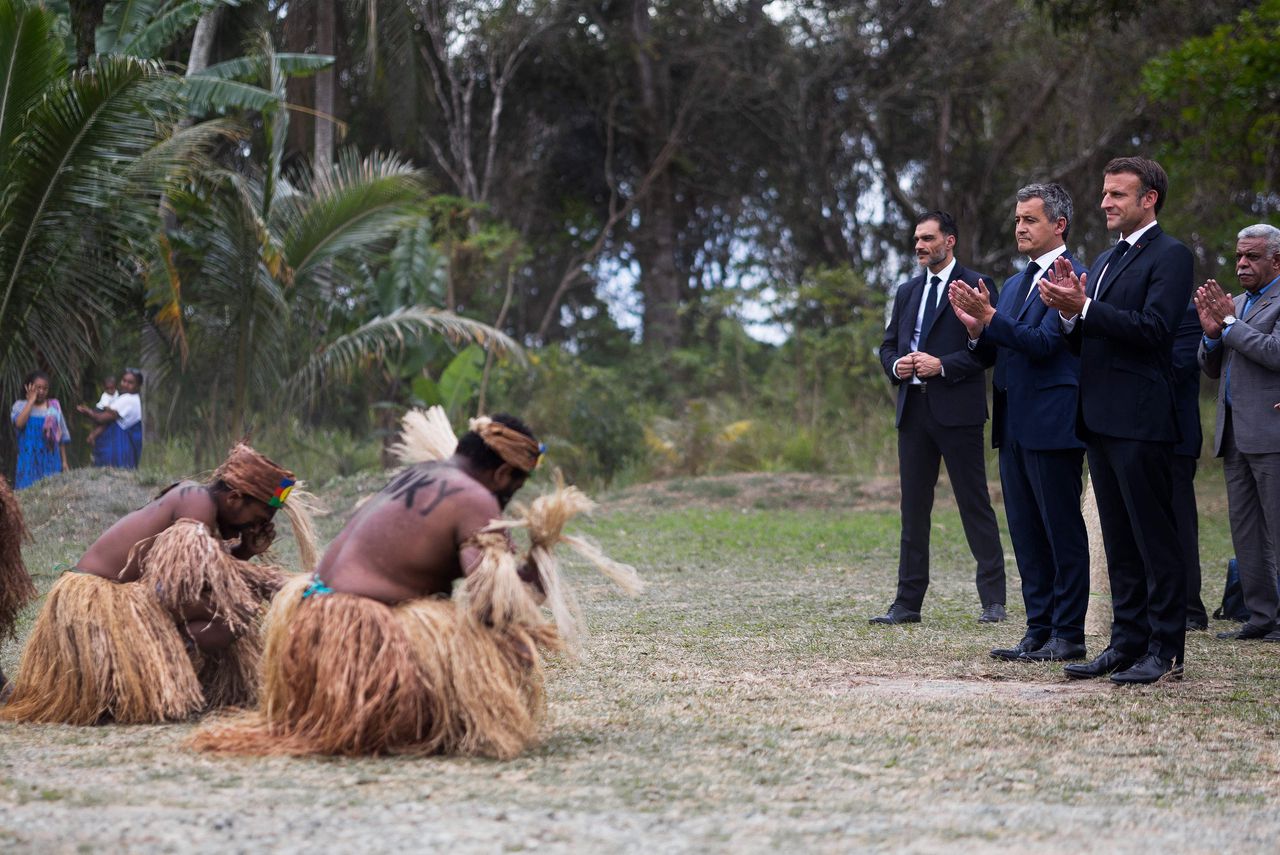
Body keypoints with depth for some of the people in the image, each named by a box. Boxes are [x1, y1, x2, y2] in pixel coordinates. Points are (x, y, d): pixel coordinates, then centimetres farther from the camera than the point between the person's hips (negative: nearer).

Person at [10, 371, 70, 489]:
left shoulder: (54, 406, 7)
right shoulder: (20, 406, 1)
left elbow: (62, 436, 10)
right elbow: (19, 423, -21)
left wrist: (64, 461, 8)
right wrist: (31, 400, -13)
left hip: (51, 461, 2)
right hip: (30, 461, -2)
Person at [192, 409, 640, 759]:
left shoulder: (415, 473, 12)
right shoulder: (476, 501, -12)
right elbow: (491, 596, -20)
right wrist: (533, 572, -3)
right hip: (359, 634, -9)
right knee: (501, 645, -13)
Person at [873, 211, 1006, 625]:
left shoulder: (975, 285, -2)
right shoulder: (907, 291, 18)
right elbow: (887, 344, 20)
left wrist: (942, 366, -17)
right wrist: (896, 365, -2)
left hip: (957, 409, -6)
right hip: (913, 410, 6)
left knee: (975, 504, -2)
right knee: (913, 508, 7)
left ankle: (993, 599, 2)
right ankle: (908, 602, 10)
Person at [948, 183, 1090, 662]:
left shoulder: (1072, 277, -9)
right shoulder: (1014, 284, 19)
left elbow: (1044, 342, -19)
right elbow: (997, 354, 19)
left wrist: (989, 316, -22)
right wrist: (977, 329, 0)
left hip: (1052, 424, -9)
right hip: (1014, 426, 9)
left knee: (1062, 530, -3)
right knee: (1026, 533, 11)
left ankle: (1068, 635, 1)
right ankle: (1038, 630, 16)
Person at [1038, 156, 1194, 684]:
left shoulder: (1169, 257, -7)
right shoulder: (1106, 261, 20)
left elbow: (1153, 329, -20)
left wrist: (1084, 307, -20)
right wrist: (1068, 311, 0)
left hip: (1140, 421, -9)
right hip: (1101, 421, 9)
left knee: (1155, 538, -5)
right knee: (1119, 542, 12)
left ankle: (1165, 651, -2)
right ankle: (1128, 643, 17)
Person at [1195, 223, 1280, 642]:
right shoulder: (1237, 303, 20)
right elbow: (1212, 368, 19)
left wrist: (1229, 322, -11)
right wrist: (1212, 332, -1)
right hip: (1235, 434, 9)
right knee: (1245, 530, 9)